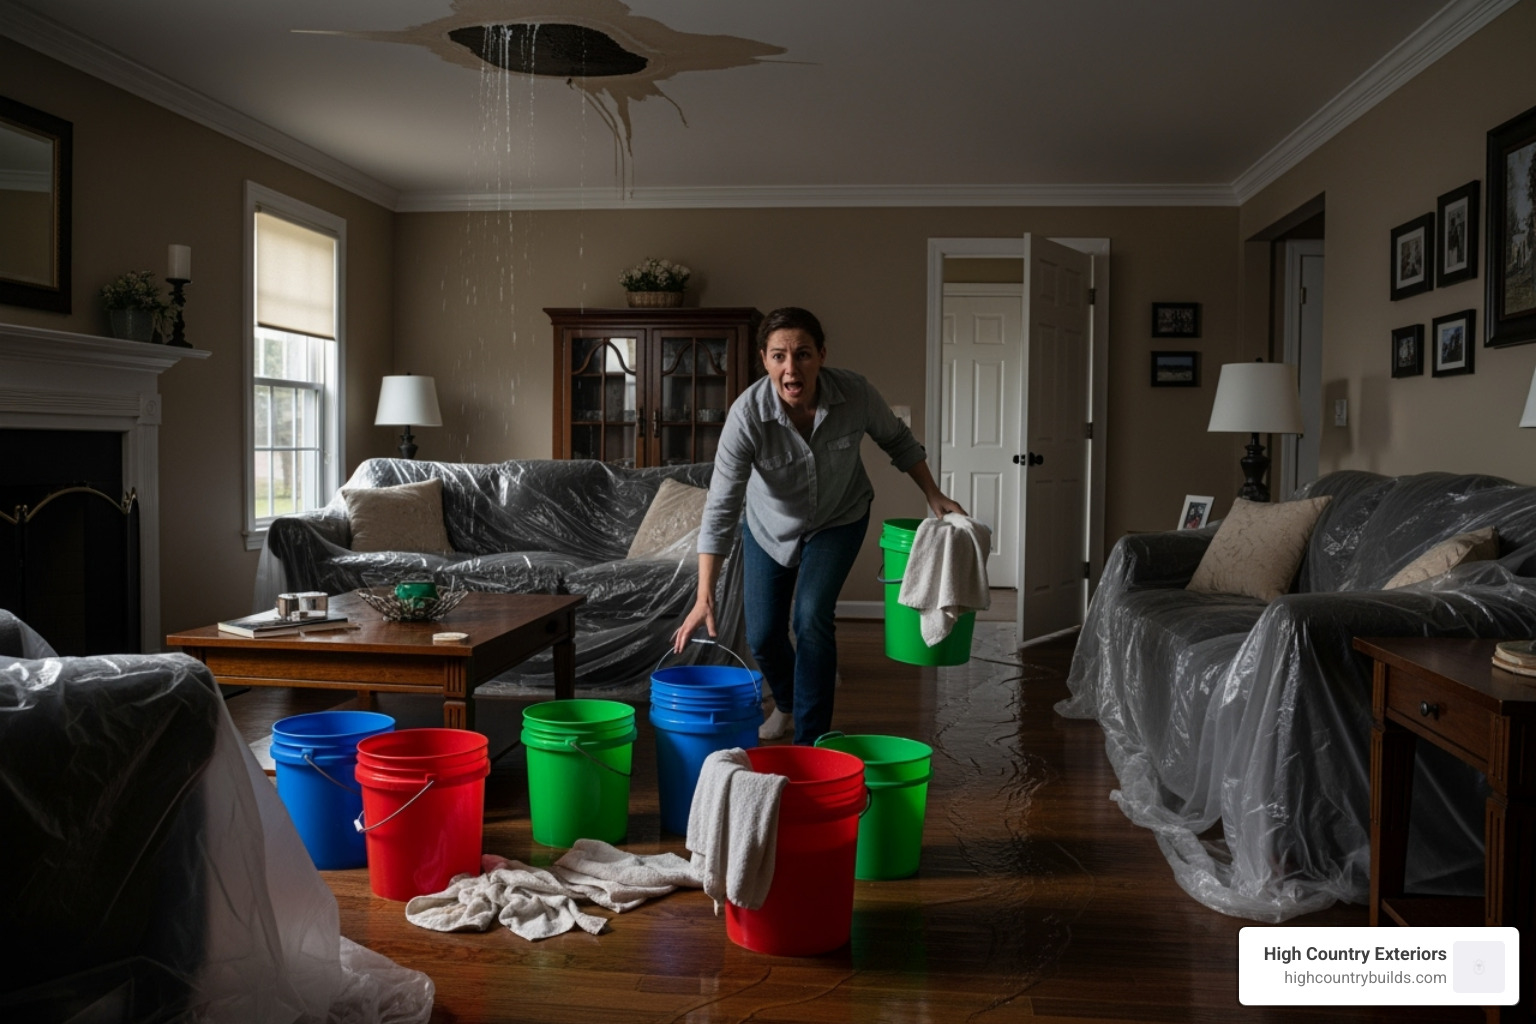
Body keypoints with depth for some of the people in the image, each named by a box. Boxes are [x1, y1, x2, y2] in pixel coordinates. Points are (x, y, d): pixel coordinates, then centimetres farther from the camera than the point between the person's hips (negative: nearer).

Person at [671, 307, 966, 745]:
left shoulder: (855, 393, -29)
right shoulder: (747, 414, -34)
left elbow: (897, 439, -5)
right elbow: (721, 507, -35)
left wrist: (933, 494, -6)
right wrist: (705, 598, -41)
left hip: (838, 519, 0)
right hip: (770, 524, 1)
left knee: (811, 618, -18)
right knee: (762, 635, 4)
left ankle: (811, 742, -4)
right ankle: (786, 702, 39)